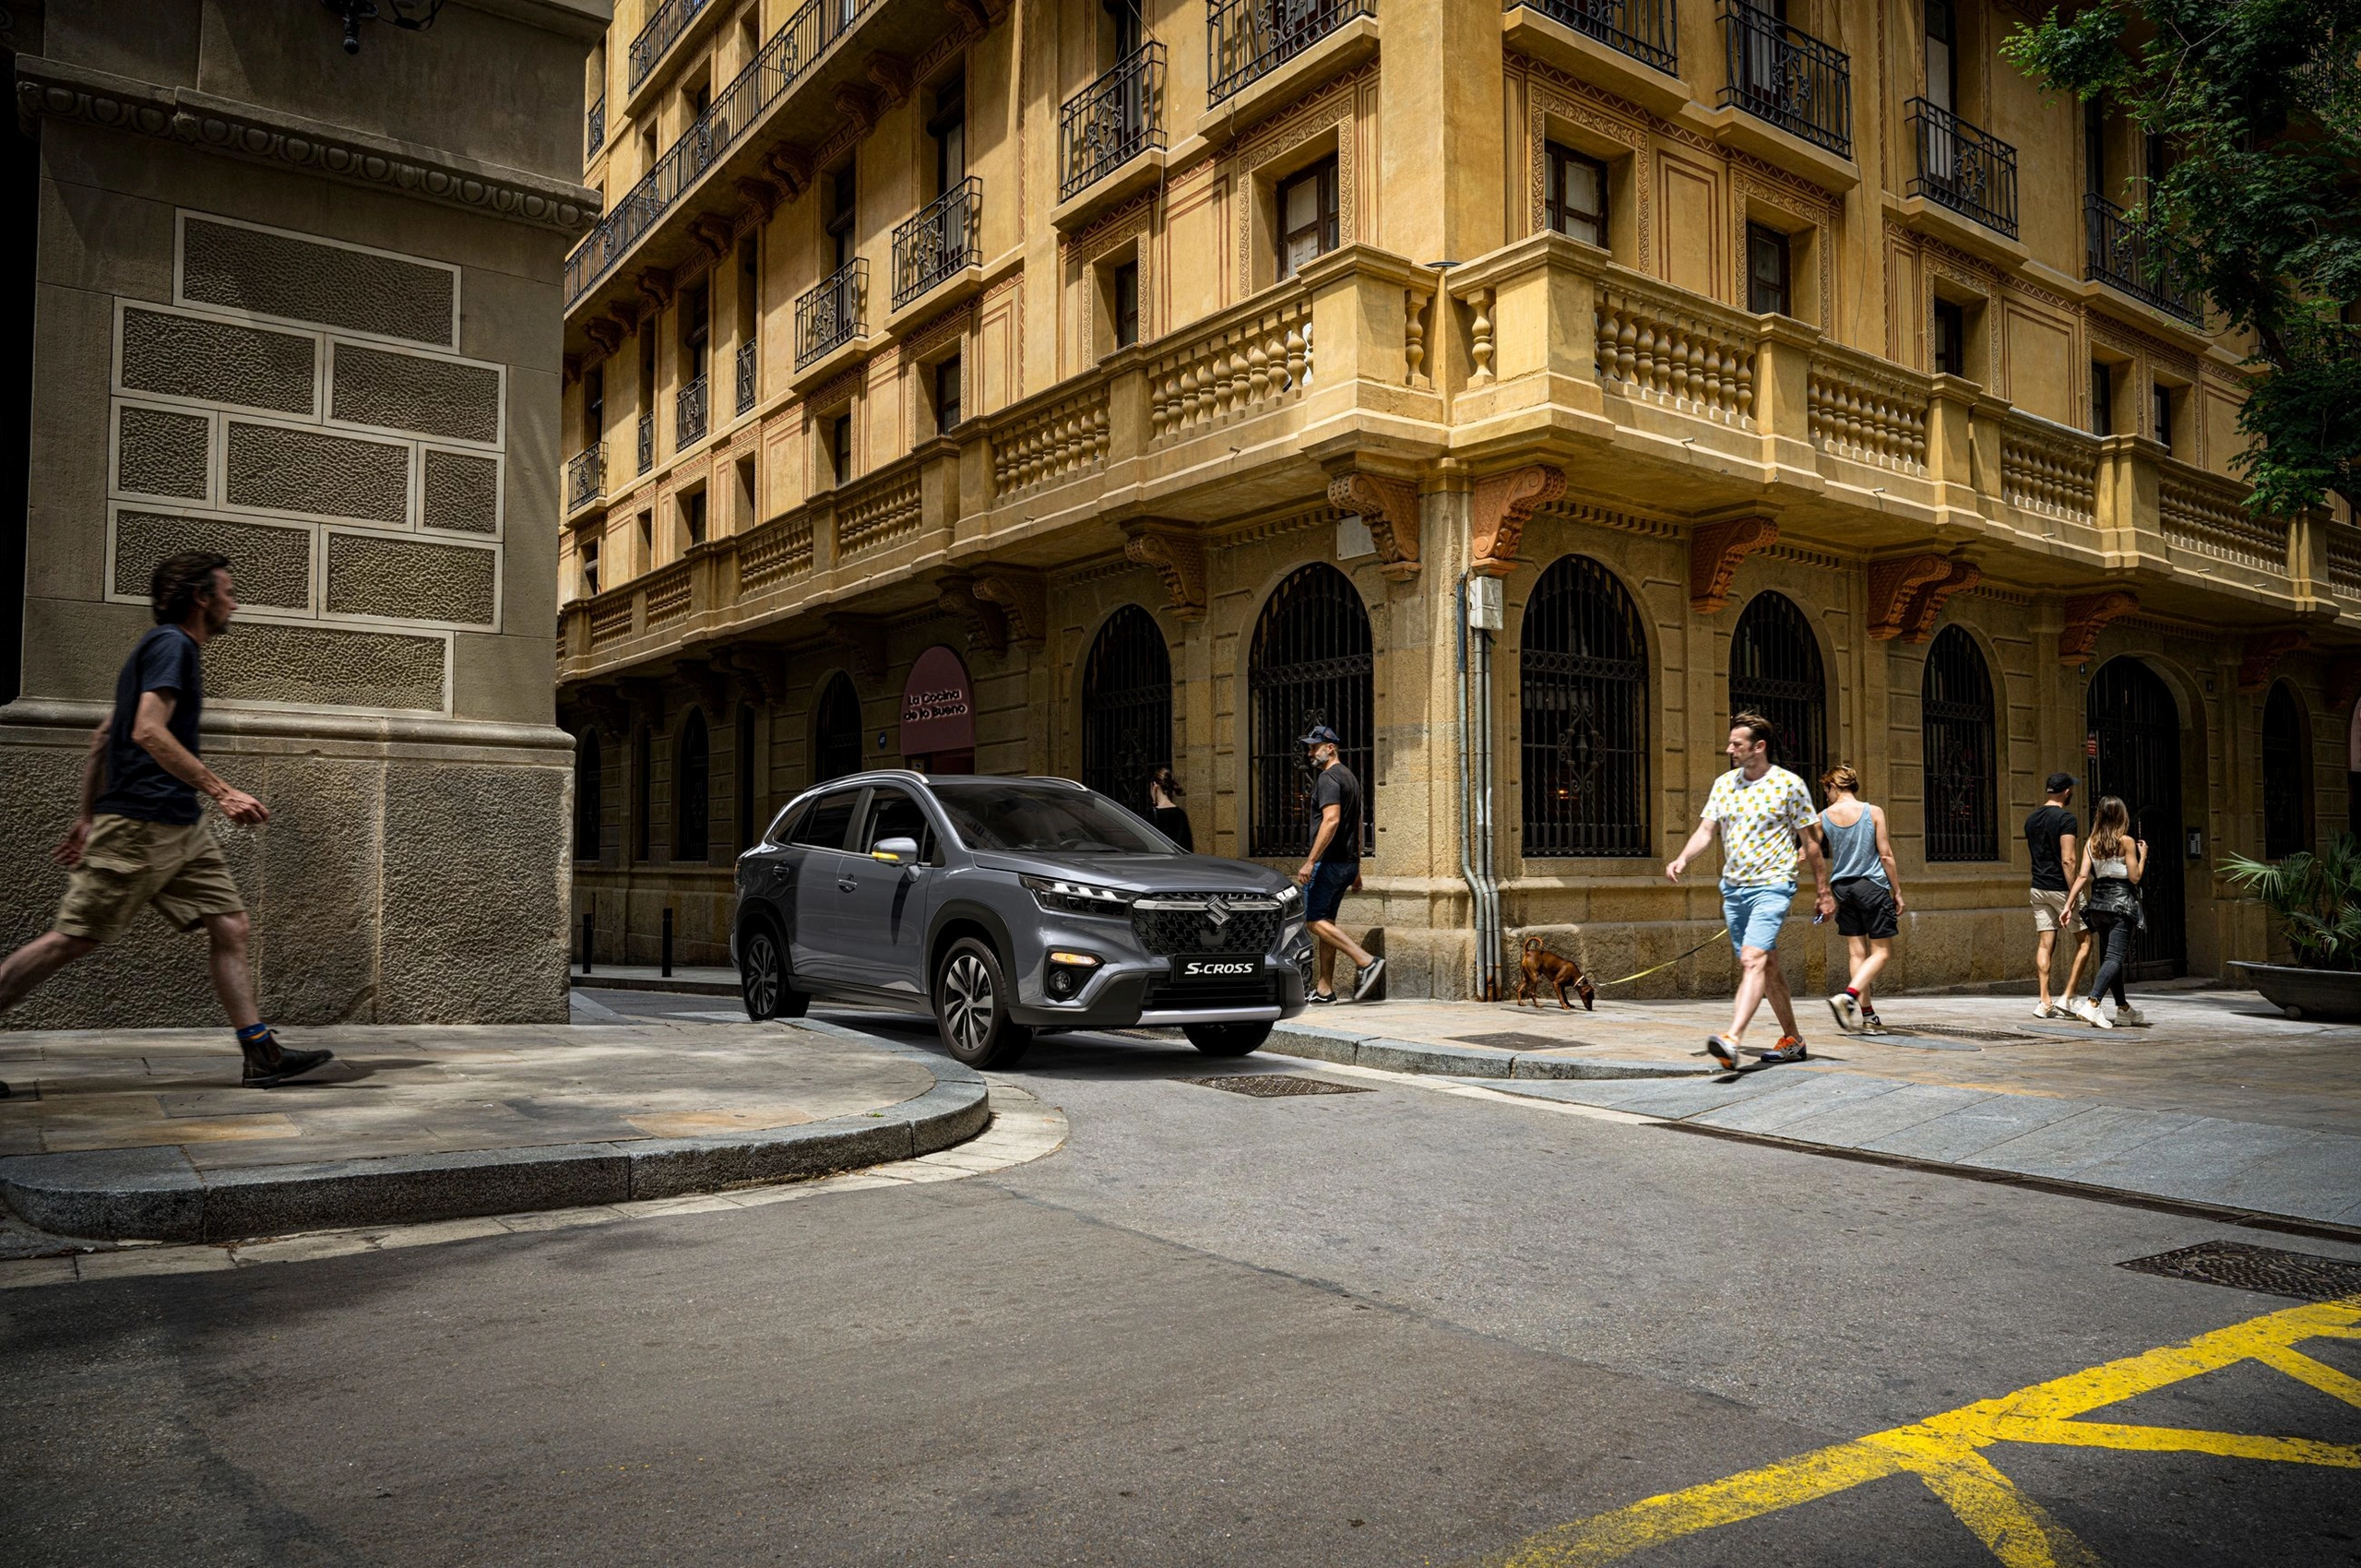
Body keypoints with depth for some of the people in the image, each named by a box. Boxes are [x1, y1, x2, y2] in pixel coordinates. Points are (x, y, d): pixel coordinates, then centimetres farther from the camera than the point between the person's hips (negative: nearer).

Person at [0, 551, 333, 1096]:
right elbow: (148, 732, -21)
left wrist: (88, 817, 26)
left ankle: (262, 1054, 0)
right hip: (139, 825, -10)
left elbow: (102, 737, 24)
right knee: (72, 937, -3)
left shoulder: (171, 648, 21)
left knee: (230, 927, 2)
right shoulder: (171, 644, -8)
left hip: (182, 827, 10)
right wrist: (221, 791, -24)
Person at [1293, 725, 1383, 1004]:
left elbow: (1331, 820, -25)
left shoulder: (1328, 777, -13)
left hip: (1329, 862, -10)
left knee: (1315, 920, -8)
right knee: (1326, 921, 11)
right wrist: (1356, 867, 26)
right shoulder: (1349, 777, 19)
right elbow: (1357, 825, 23)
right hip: (1348, 862, 10)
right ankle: (1324, 988, 12)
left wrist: (1310, 861, -25)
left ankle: (1366, 961, -18)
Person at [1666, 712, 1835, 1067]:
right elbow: (1706, 830, 8)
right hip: (1733, 888, 6)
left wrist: (1824, 892, 3)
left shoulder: (1789, 785, -5)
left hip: (1772, 886, -6)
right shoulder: (1723, 784, 9)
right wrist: (1683, 859, -11)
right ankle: (1793, 1040, 26)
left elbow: (1810, 842, 0)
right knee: (1764, 965, 13)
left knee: (1752, 959, -20)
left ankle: (1732, 1040, -32)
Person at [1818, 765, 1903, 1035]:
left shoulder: (1823, 818, 0)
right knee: (1882, 952, 2)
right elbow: (1886, 855, -5)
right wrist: (1897, 892, 3)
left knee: (1857, 953, 9)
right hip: (1872, 886, -3)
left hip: (1842, 889, 4)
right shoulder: (1873, 812, -6)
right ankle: (1847, 997, -18)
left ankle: (1867, 1016, 10)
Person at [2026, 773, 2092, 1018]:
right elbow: (2067, 860, -19)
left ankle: (2044, 1002, 1)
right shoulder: (2066, 819, -12)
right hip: (2060, 888, -7)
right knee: (2084, 940, 6)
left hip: (2038, 888, 7)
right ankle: (2067, 996, 0)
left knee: (2045, 944, 5)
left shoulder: (2031, 819, 11)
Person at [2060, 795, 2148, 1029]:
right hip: (2121, 904, -6)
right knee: (2114, 958, -11)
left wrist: (2068, 905, -1)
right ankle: (2092, 1004, -29)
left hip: (2098, 905, 6)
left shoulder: (2091, 843, 5)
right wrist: (2143, 855, 8)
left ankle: (2123, 1009, 28)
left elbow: (2082, 876, -1)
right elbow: (2134, 878, -7)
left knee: (2107, 957, 16)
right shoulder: (2126, 841, -7)